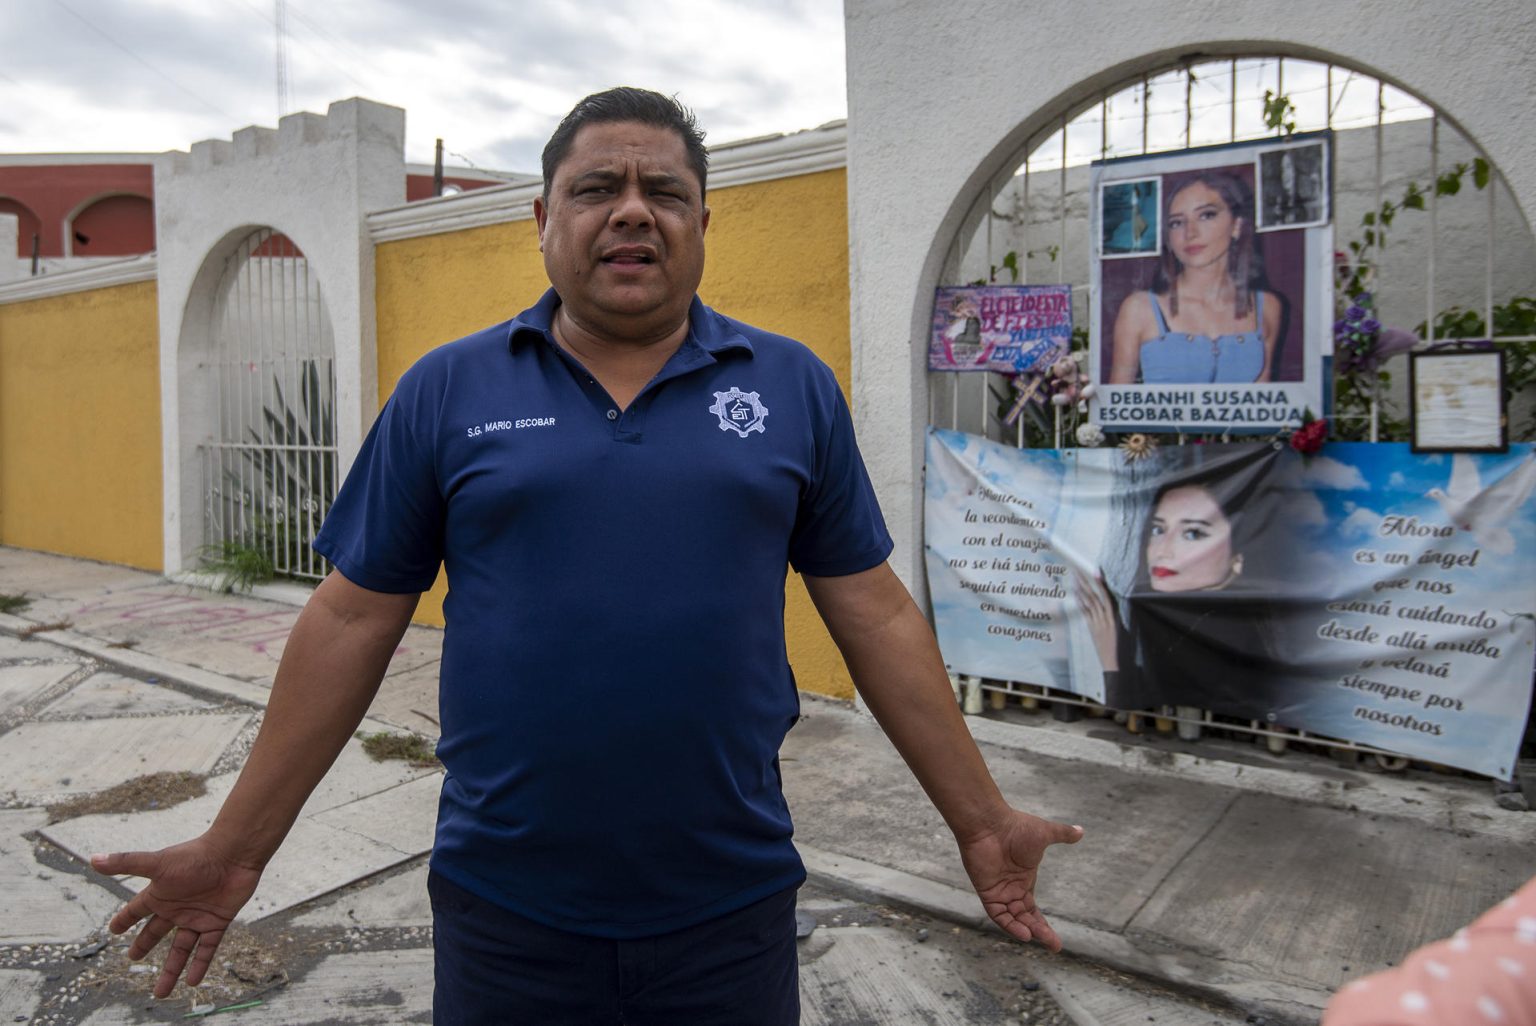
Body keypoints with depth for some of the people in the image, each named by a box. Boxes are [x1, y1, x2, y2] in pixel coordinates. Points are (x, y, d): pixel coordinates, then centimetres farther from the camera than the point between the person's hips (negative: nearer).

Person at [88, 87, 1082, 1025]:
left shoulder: (795, 386, 0)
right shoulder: (445, 391, -1)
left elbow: (876, 614, 2)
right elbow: (352, 620, 2)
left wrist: (983, 821, 4)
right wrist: (235, 848, 5)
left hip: (732, 907, 1)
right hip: (503, 915, 1)